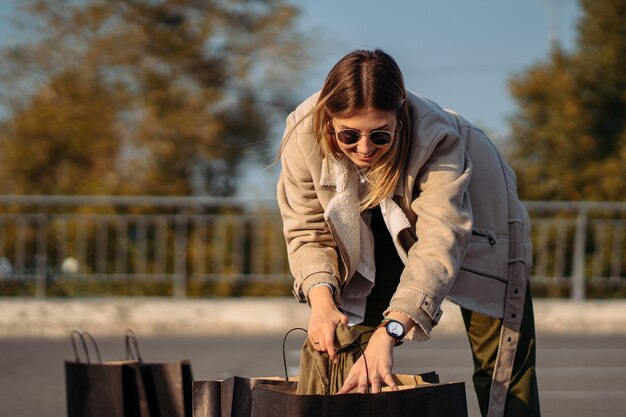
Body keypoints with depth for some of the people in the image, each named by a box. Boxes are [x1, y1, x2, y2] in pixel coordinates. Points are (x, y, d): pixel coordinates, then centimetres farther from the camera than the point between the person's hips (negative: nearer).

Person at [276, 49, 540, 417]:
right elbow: (308, 231, -22)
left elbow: (439, 245, -50)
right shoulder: (304, 135, -32)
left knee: (501, 366, -9)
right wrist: (321, 300, -42)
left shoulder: (437, 139, -42)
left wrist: (389, 332, -63)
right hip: (380, 229, 3)